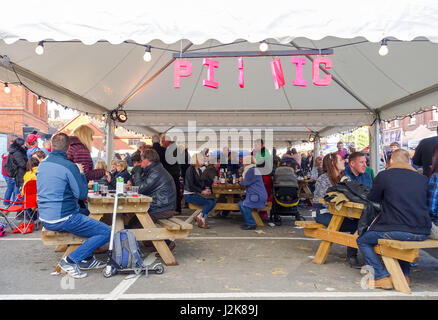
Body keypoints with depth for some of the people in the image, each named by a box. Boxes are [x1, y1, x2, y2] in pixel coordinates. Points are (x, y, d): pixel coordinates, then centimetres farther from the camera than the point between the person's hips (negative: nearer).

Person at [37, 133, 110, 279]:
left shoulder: (42, 165, 8)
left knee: (84, 212, 32)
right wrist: (81, 173, -1)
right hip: (62, 220, -9)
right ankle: (71, 260, -7)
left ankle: (86, 259, 26)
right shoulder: (69, 166, -16)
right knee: (107, 232, -6)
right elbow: (82, 194, -14)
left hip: (44, 219, 9)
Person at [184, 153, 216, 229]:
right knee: (209, 203, -22)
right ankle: (200, 217, -6)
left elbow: (202, 183, 18)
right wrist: (202, 191, -19)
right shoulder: (190, 170, -11)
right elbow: (191, 185, -18)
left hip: (197, 194, 8)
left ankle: (200, 218, -6)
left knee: (213, 202, -10)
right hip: (189, 195, -8)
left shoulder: (199, 170, 16)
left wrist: (206, 189, -3)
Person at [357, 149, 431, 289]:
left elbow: (372, 199, 7)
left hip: (399, 231, -6)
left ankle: (382, 277, 6)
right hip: (423, 233, 6)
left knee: (362, 240, 14)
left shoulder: (383, 176, -4)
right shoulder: (422, 178, 9)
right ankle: (404, 275, 35)